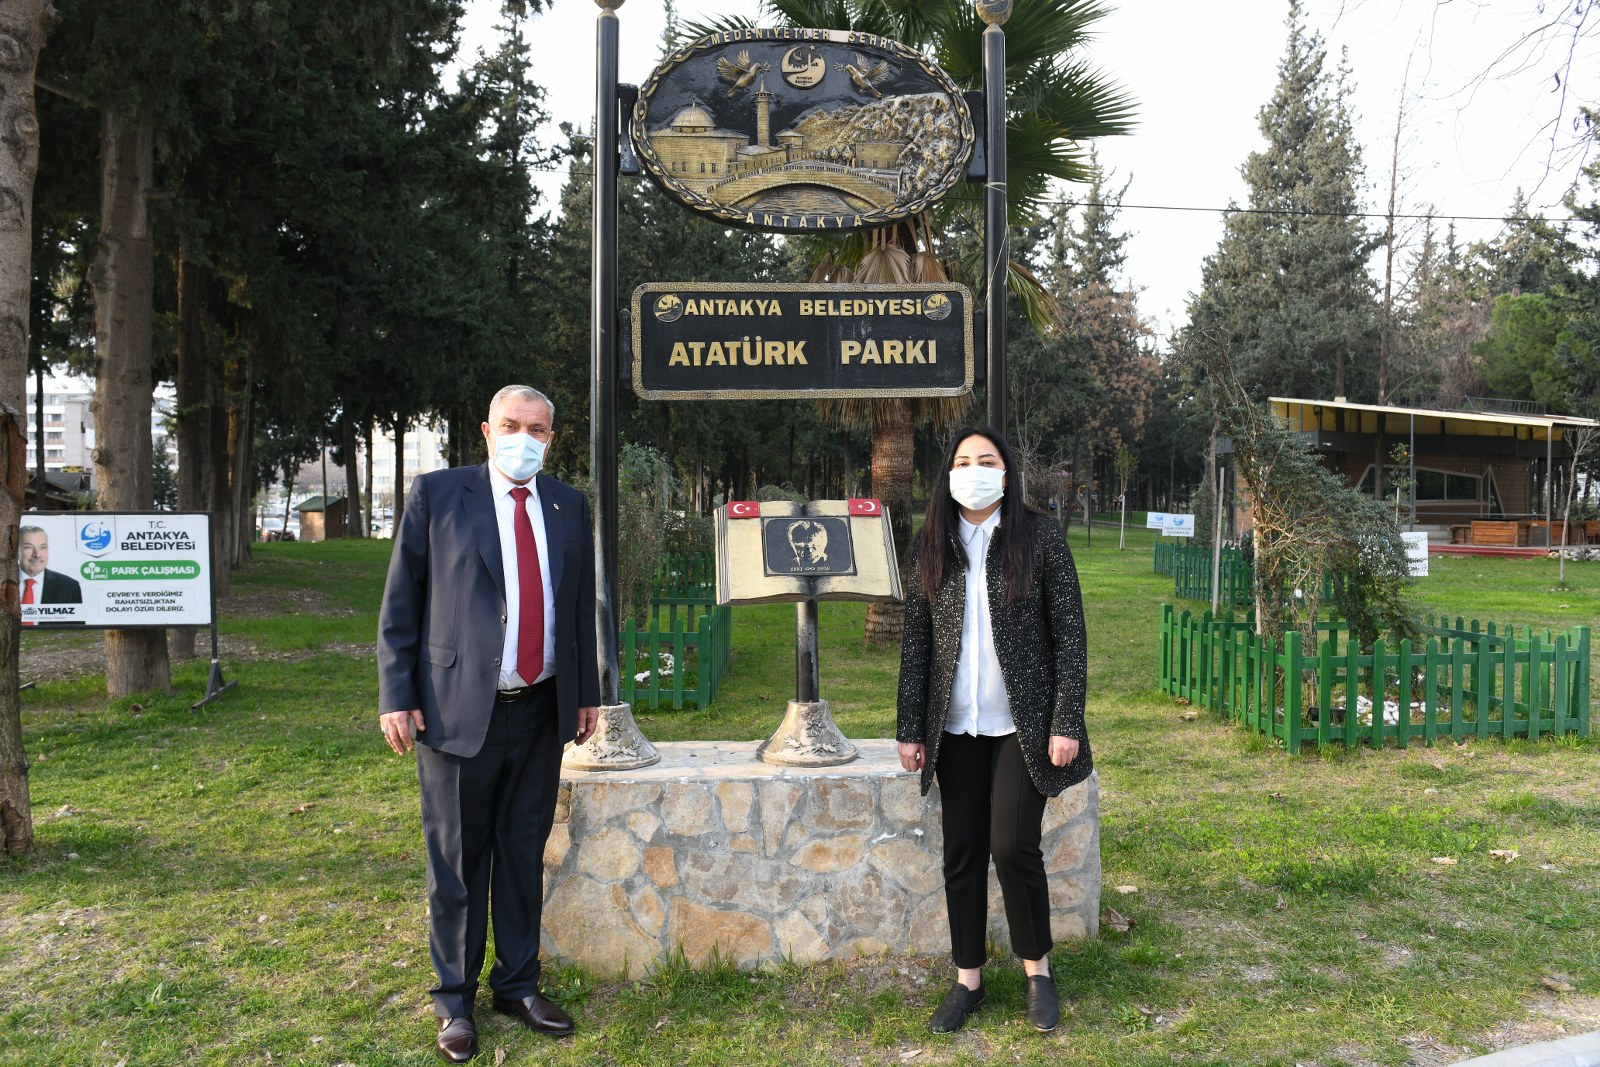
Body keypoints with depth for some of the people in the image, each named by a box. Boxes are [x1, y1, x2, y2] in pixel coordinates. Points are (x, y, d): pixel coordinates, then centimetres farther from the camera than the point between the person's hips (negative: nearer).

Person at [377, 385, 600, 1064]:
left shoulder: (569, 506, 8)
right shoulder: (437, 495, -2)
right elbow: (400, 603, -2)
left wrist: (587, 693, 14)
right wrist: (396, 697, -7)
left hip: (542, 713, 4)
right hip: (459, 711, -3)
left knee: (525, 855, 14)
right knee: (457, 862, 7)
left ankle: (518, 984, 30)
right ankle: (454, 1001, 24)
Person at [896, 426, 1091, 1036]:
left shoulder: (1040, 537, -4)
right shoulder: (931, 545, 4)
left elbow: (1069, 634, -5)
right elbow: (916, 641, 5)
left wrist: (1067, 722, -10)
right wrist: (910, 729, 4)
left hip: (1023, 725, -3)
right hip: (956, 728, 3)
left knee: (1013, 847, -7)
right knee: (961, 853, 8)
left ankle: (1038, 969, 17)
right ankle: (968, 980, 23)